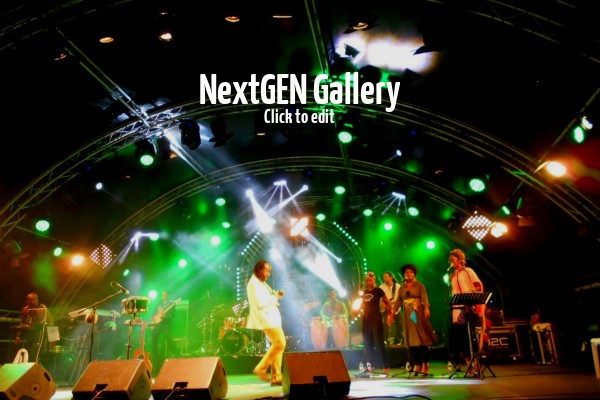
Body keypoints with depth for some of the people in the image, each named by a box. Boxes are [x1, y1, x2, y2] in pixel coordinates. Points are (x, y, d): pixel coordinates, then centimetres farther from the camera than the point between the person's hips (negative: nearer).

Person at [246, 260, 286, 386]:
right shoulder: (254, 283, -12)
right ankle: (261, 368, -6)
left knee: (278, 344, 7)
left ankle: (276, 378, 10)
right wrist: (275, 298, -10)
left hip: (271, 318, 10)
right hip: (265, 318, -10)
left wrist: (276, 295, 6)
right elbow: (260, 303, -21)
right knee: (280, 343, -16)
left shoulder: (261, 283, 20)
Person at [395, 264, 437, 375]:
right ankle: (416, 365, 7)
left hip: (418, 314, -4)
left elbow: (424, 297, -12)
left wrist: (426, 308, -29)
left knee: (422, 338, -6)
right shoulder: (402, 288, 14)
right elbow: (398, 301, 9)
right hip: (407, 315, 4)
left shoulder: (419, 285, 2)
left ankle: (425, 364, -1)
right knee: (410, 340, 2)